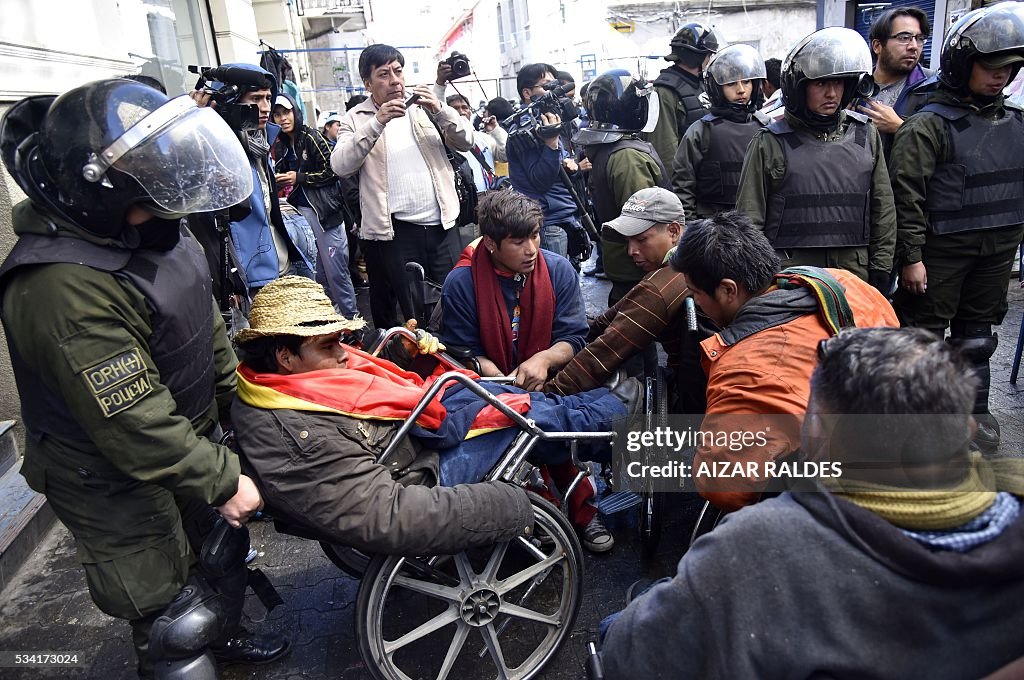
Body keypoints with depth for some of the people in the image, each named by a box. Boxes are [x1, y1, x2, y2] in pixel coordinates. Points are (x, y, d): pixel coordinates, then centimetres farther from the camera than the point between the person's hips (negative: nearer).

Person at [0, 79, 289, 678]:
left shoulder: (149, 227, -4)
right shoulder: (63, 290, -34)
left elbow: (206, 324, 9)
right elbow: (136, 426, -30)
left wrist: (235, 400, 15)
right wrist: (222, 482, -21)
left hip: (191, 438, 9)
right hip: (119, 487, -9)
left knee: (225, 545, 28)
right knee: (178, 626, 5)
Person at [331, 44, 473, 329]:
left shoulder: (424, 107, 11)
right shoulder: (356, 119, 4)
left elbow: (465, 142, 5)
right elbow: (340, 166, -11)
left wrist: (441, 110, -12)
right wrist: (377, 122, -20)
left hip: (441, 223, 3)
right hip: (396, 229, -2)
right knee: (413, 314, 3)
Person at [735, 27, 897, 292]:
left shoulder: (866, 135, 11)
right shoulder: (770, 143, -2)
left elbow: (882, 210, 14)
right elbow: (750, 219, -1)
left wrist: (880, 271, 10)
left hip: (854, 271, 4)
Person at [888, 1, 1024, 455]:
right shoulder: (930, 125, -11)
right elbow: (907, 196, -15)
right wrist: (911, 256, -17)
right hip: (942, 250, -6)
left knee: (977, 333, 16)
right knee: (924, 332, 2)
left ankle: (974, 408, 28)